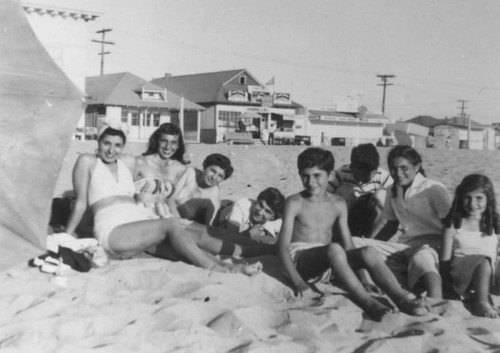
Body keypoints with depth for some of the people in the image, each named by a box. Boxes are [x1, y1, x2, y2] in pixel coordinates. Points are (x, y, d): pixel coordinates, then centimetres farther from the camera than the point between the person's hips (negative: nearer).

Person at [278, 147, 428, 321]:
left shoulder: (338, 204, 9)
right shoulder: (295, 203, -3)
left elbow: (348, 245, 8)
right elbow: (283, 246, -10)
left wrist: (362, 277, -7)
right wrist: (298, 282, -22)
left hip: (329, 265, 4)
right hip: (300, 261, -4)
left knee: (368, 252, -24)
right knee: (333, 248, -36)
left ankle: (402, 299, -37)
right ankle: (368, 303, -45)